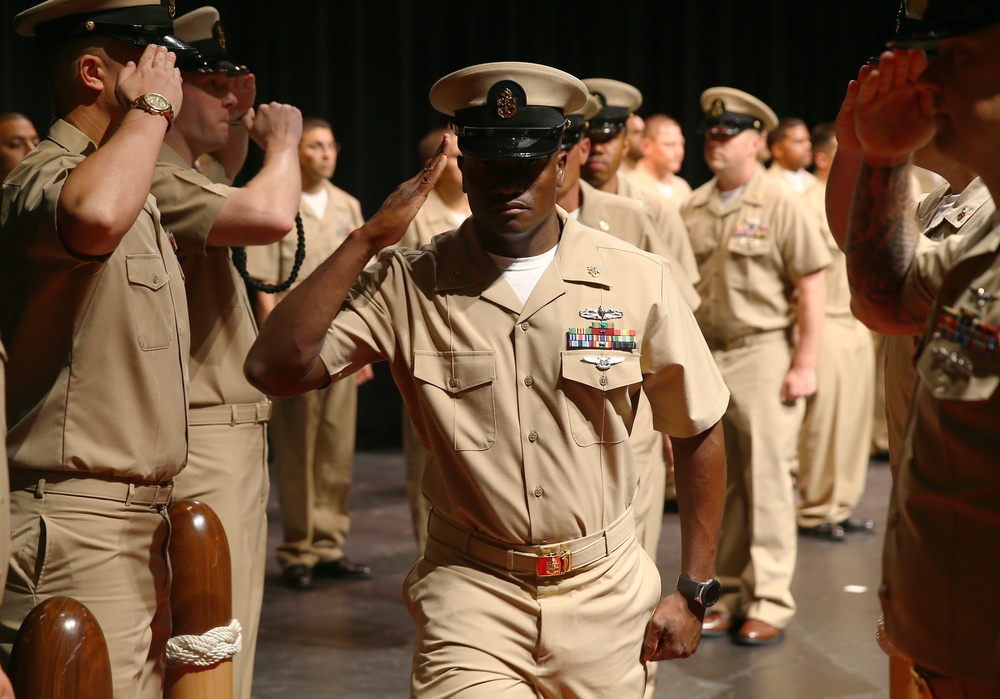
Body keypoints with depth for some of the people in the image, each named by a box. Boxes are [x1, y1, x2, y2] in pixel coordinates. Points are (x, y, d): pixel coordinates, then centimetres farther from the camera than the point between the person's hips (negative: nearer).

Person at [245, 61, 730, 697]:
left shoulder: (639, 281, -3)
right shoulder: (409, 286, -5)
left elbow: (699, 431, 7)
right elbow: (275, 369, -16)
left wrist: (693, 592, 5)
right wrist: (368, 239, -15)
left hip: (604, 595, 2)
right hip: (470, 592, -1)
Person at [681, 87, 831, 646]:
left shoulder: (783, 205, -4)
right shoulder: (693, 210, 11)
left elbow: (812, 286, -7)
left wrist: (805, 364, -12)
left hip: (763, 353, -5)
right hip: (703, 357, 5)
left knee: (766, 482, -3)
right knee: (717, 483, 9)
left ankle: (770, 604, 4)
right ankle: (728, 596, 19)